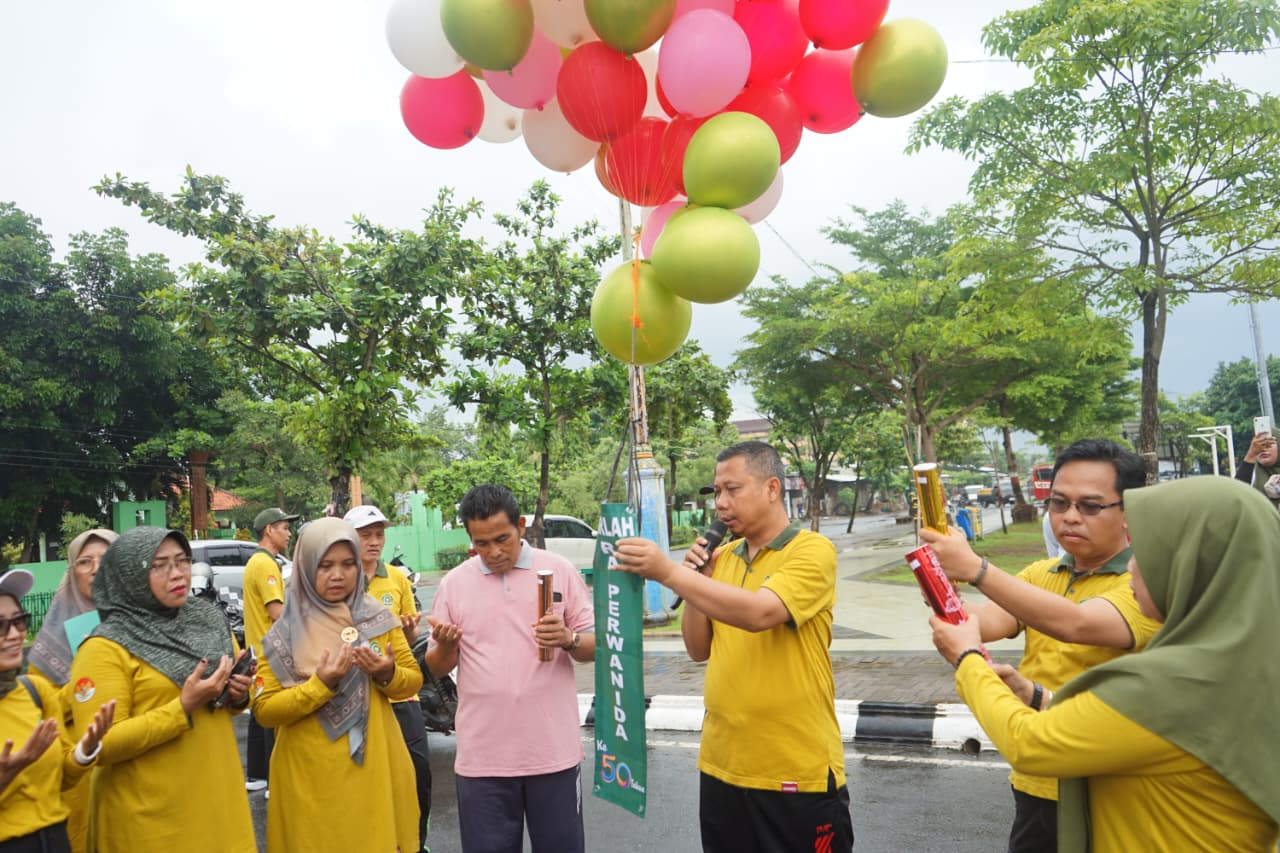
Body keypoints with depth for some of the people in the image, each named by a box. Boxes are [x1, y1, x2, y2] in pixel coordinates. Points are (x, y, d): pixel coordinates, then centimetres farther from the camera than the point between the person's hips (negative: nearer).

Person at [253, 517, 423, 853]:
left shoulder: (377, 619, -1)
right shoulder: (285, 634, -6)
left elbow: (413, 681, 4)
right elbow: (264, 710, -8)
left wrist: (388, 674, -16)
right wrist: (320, 685, -21)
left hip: (374, 770, 2)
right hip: (312, 780, -2)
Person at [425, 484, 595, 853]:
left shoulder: (561, 571, -2)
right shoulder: (453, 584, 2)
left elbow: (594, 645, 0)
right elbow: (437, 668, 7)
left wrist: (569, 639, -22)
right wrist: (445, 646, -16)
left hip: (553, 750, -1)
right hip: (482, 756, 1)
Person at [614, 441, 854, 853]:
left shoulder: (813, 550, -11)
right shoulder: (722, 558, 7)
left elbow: (759, 613, -28)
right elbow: (699, 650, 8)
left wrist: (668, 572, -28)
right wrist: (696, 576, -4)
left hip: (797, 771, -6)